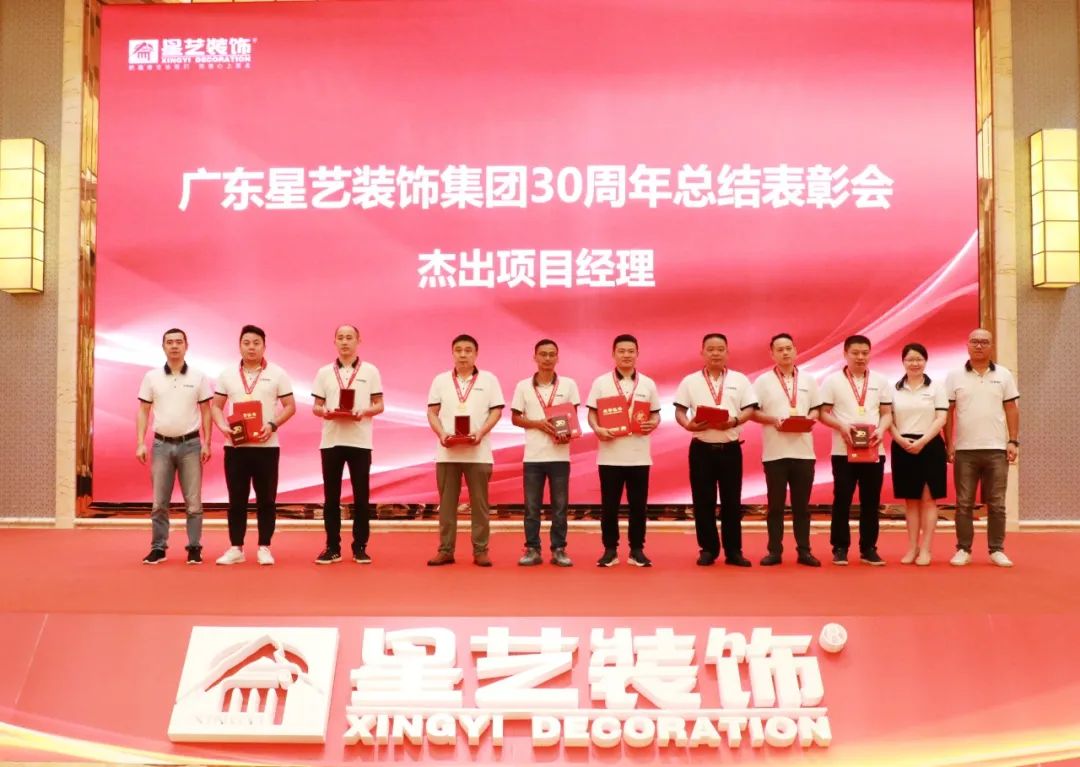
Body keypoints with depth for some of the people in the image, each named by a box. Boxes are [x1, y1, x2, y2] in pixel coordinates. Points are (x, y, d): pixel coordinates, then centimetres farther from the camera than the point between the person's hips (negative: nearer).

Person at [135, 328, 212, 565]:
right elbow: (143, 412, 6)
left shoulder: (198, 378, 3)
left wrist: (206, 443, -2)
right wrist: (140, 443, -1)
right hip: (162, 445, 1)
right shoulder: (152, 377, 5)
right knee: (159, 502, 4)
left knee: (193, 501, 1)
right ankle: (158, 547, 12)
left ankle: (194, 547, 8)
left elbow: (205, 411, 5)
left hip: (190, 444, -1)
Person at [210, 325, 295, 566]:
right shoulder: (227, 374, 8)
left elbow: (290, 406, 1)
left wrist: (272, 425, -14)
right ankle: (236, 548, 13)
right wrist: (223, 427, -8)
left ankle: (264, 548, 11)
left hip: (266, 446, -1)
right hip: (235, 446, 2)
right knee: (236, 499, 5)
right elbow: (216, 406, 11)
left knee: (266, 499, 3)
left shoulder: (277, 374, 1)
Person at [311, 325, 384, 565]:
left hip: (360, 441, -1)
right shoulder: (324, 372, 9)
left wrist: (364, 412, -16)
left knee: (361, 496, 1)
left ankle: (360, 547, 10)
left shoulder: (370, 371, 4)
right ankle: (332, 547, 12)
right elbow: (316, 406, 9)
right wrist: (325, 412, -13)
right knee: (331, 496, 4)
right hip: (331, 441, 1)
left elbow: (379, 405, 4)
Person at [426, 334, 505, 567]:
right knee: (446, 503, 5)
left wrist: (481, 433, -15)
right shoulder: (440, 380, 9)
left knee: (479, 503, 2)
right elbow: (432, 412, 7)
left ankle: (481, 551, 8)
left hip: (478, 452, -1)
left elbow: (496, 411, 1)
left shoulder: (489, 379, 5)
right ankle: (445, 550, 11)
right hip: (447, 452, 2)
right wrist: (441, 433, -11)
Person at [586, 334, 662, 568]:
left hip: (639, 456, 1)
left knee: (638, 505, 5)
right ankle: (610, 549, 14)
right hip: (610, 455, -1)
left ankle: (637, 550, 15)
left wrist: (652, 424, -10)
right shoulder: (601, 382, 3)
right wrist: (597, 429, -17)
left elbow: (656, 414, 12)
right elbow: (591, 414, 3)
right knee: (609, 505, 4)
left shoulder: (648, 384, 8)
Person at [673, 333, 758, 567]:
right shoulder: (690, 381, 6)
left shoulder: (740, 380, 7)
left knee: (732, 501, 4)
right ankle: (708, 549, 13)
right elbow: (679, 411, 3)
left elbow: (749, 409, 1)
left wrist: (734, 421, -18)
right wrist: (688, 424, -18)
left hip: (730, 447, 0)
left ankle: (734, 551, 11)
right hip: (701, 448, 0)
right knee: (703, 501, 3)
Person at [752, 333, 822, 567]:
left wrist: (810, 418, -8)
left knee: (802, 504, 6)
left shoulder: (808, 380, 10)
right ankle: (774, 551, 9)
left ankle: (804, 550, 12)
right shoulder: (763, 381, 2)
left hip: (803, 450, 2)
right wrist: (772, 420, -15)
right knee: (775, 504, 3)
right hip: (775, 452, -2)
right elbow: (753, 412, 0)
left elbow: (816, 409, 13)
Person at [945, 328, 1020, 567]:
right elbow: (948, 412, 4)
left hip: (996, 449, 1)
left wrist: (1013, 442, -1)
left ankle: (997, 550, 12)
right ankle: (963, 549, 9)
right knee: (964, 503, 3)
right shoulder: (955, 376, 3)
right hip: (965, 450, 0)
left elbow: (1012, 410, 6)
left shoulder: (1004, 375, 6)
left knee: (996, 504, 4)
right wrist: (948, 444, -1)